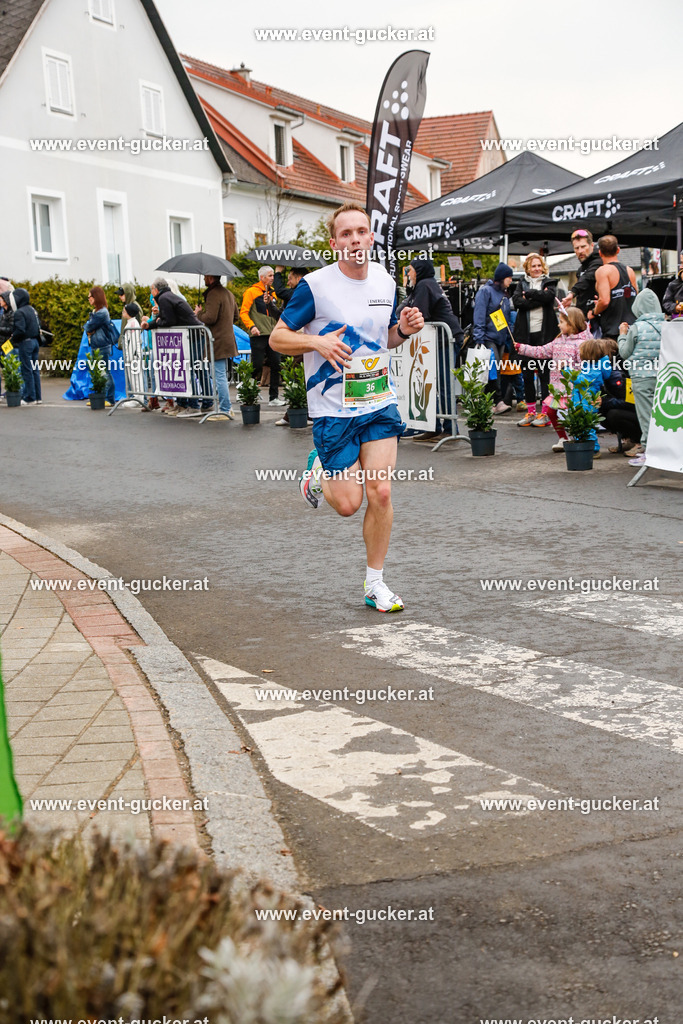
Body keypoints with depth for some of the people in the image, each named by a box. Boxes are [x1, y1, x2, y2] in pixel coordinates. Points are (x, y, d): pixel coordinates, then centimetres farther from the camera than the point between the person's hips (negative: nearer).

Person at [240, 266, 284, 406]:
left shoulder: (272, 293, 18)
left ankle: (273, 397, 8)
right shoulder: (251, 292, -2)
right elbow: (243, 312, -8)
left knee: (276, 365, 3)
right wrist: (251, 326, -19)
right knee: (257, 366, -8)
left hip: (272, 335, 6)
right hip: (258, 335, -6)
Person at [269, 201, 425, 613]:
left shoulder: (386, 281, 5)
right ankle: (318, 473, 33)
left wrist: (404, 329, -2)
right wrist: (317, 342, -23)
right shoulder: (315, 286, -11)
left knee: (381, 493, -7)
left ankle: (375, 582, 9)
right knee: (348, 503, -3)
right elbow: (278, 337, -5)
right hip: (333, 409, -3)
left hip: (380, 404, 4)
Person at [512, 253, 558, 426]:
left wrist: (529, 294, -6)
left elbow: (549, 296, -13)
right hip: (525, 334, 3)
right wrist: (539, 299, -11)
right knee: (527, 374, 5)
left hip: (544, 333, -3)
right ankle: (531, 412, 13)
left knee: (544, 372, -4)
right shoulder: (521, 284, 15)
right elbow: (517, 301, -6)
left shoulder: (548, 283, 10)